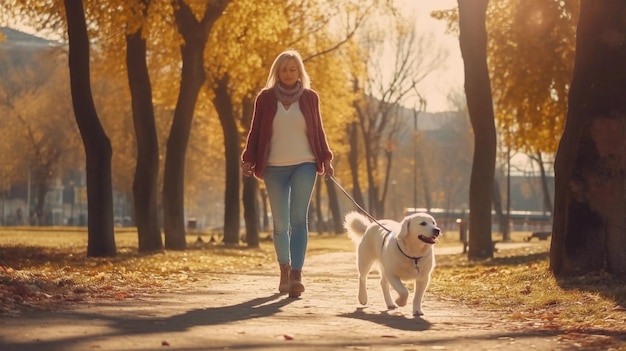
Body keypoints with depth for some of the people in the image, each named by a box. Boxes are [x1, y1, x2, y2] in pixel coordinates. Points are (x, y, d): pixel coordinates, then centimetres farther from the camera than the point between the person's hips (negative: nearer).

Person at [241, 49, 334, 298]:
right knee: (280, 224, 5)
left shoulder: (310, 97, 8)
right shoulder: (266, 98, 6)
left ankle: (296, 276, -18)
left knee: (299, 219, -12)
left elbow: (318, 131, 12)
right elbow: (255, 132, 8)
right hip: (274, 168, 1)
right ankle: (284, 272, 19)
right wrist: (248, 160, -1)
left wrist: (326, 159, 4)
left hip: (304, 165, -1)